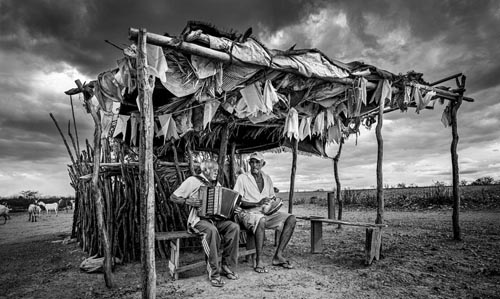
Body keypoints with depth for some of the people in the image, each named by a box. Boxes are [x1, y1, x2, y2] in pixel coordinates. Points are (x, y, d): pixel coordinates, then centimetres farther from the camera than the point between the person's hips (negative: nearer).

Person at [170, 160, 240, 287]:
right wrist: (188, 201, -16)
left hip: (216, 219, 6)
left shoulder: (216, 184, 18)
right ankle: (214, 273, -26)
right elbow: (173, 197, -1)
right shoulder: (193, 181, -2)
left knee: (234, 227, -22)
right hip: (198, 219, -6)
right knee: (212, 230, -38)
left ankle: (227, 267, -12)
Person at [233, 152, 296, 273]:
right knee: (261, 220, -39)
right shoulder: (242, 178, -2)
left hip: (266, 212, 6)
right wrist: (257, 204, -20)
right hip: (248, 213, -6)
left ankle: (278, 255, -12)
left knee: (291, 219, -14)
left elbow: (272, 198, 22)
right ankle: (258, 261, -28)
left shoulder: (267, 179, 15)